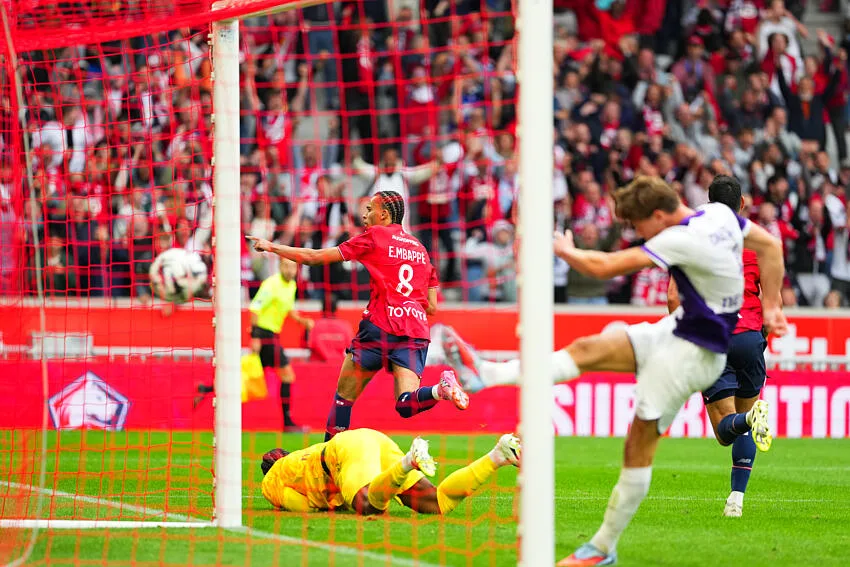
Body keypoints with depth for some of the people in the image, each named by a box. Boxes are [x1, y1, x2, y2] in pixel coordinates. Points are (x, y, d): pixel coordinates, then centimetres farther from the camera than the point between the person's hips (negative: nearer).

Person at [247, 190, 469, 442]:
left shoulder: (374, 237, 4)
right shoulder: (420, 249, 21)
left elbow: (315, 257, 7)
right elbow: (432, 307, 20)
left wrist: (271, 247, 17)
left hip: (380, 327, -4)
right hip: (417, 332, 4)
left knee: (345, 393, 9)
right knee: (407, 404, -9)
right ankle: (441, 389, -36)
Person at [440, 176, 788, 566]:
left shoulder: (682, 240, -25)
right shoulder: (719, 213, 0)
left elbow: (603, 267, -23)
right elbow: (770, 246, 12)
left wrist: (565, 250, -4)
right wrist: (770, 305, 17)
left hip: (693, 352, -9)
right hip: (678, 329, 9)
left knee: (639, 442, -5)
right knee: (587, 350, -4)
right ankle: (488, 374, -14)